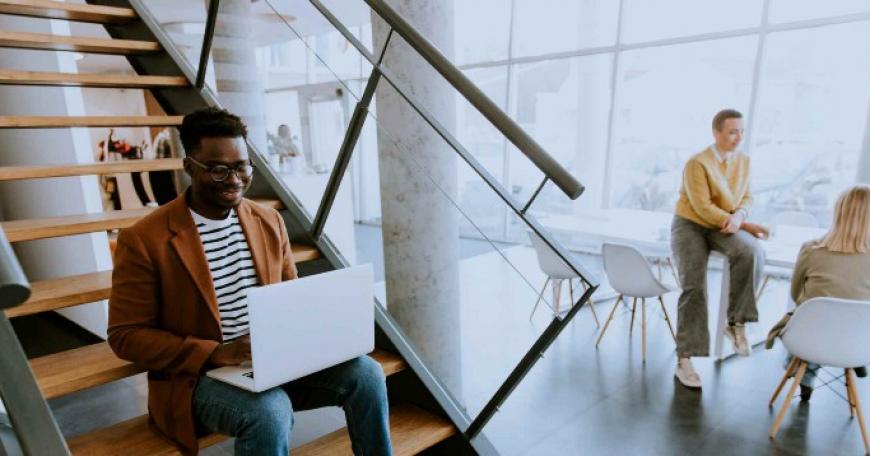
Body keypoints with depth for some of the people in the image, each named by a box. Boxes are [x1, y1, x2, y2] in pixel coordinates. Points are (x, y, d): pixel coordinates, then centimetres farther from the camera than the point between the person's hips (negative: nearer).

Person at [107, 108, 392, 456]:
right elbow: (126, 335, -8)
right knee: (270, 411, -34)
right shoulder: (143, 240, -11)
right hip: (198, 376, -4)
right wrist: (214, 353, -20)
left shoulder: (270, 221, 4)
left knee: (365, 372, -15)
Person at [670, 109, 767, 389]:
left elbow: (746, 197, 11)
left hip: (724, 226, 5)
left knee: (751, 253, -31)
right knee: (694, 286, -21)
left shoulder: (743, 160, 6)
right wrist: (744, 225, -19)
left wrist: (738, 217, -13)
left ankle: (736, 322, -14)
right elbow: (703, 207, -18)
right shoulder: (697, 163, -14)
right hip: (690, 225, -4)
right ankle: (684, 360, -14)